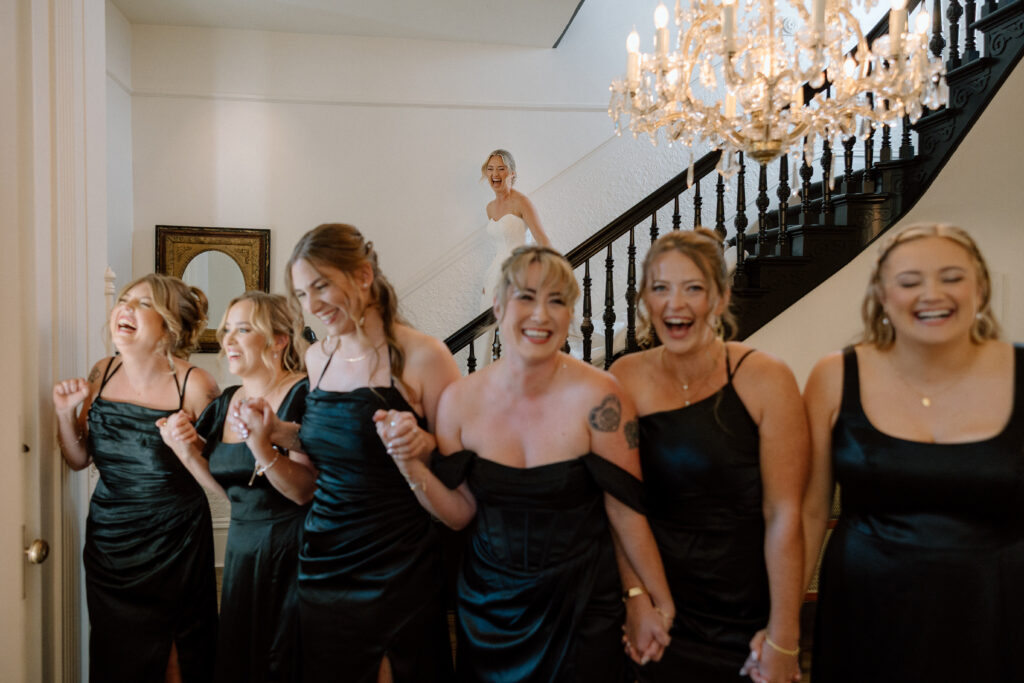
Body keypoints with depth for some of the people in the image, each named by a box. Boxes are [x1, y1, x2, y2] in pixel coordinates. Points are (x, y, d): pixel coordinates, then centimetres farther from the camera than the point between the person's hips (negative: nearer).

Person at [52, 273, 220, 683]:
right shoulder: (102, 375, -2)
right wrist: (65, 413, -6)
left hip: (176, 543, -4)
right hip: (109, 539, 4)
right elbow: (79, 460, 8)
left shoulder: (194, 385, -16)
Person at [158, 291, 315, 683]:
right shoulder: (227, 402, 7)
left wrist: (260, 444, -35)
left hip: (291, 552, -7)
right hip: (241, 548, 7)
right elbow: (227, 487, 11)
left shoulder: (303, 395, -16)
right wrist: (185, 448, -3)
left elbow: (304, 491, -21)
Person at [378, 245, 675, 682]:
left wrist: (660, 605, -4)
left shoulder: (597, 399, -19)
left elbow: (626, 510, -11)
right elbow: (460, 513, 0)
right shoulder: (459, 401, -8)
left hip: (580, 610, -3)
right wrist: (412, 467, -15)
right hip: (488, 606, 3)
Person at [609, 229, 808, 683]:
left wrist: (783, 640, -11)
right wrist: (634, 594, -7)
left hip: (746, 610, -2)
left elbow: (784, 515, -13)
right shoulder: (625, 378, -6)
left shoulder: (766, 380, -14)